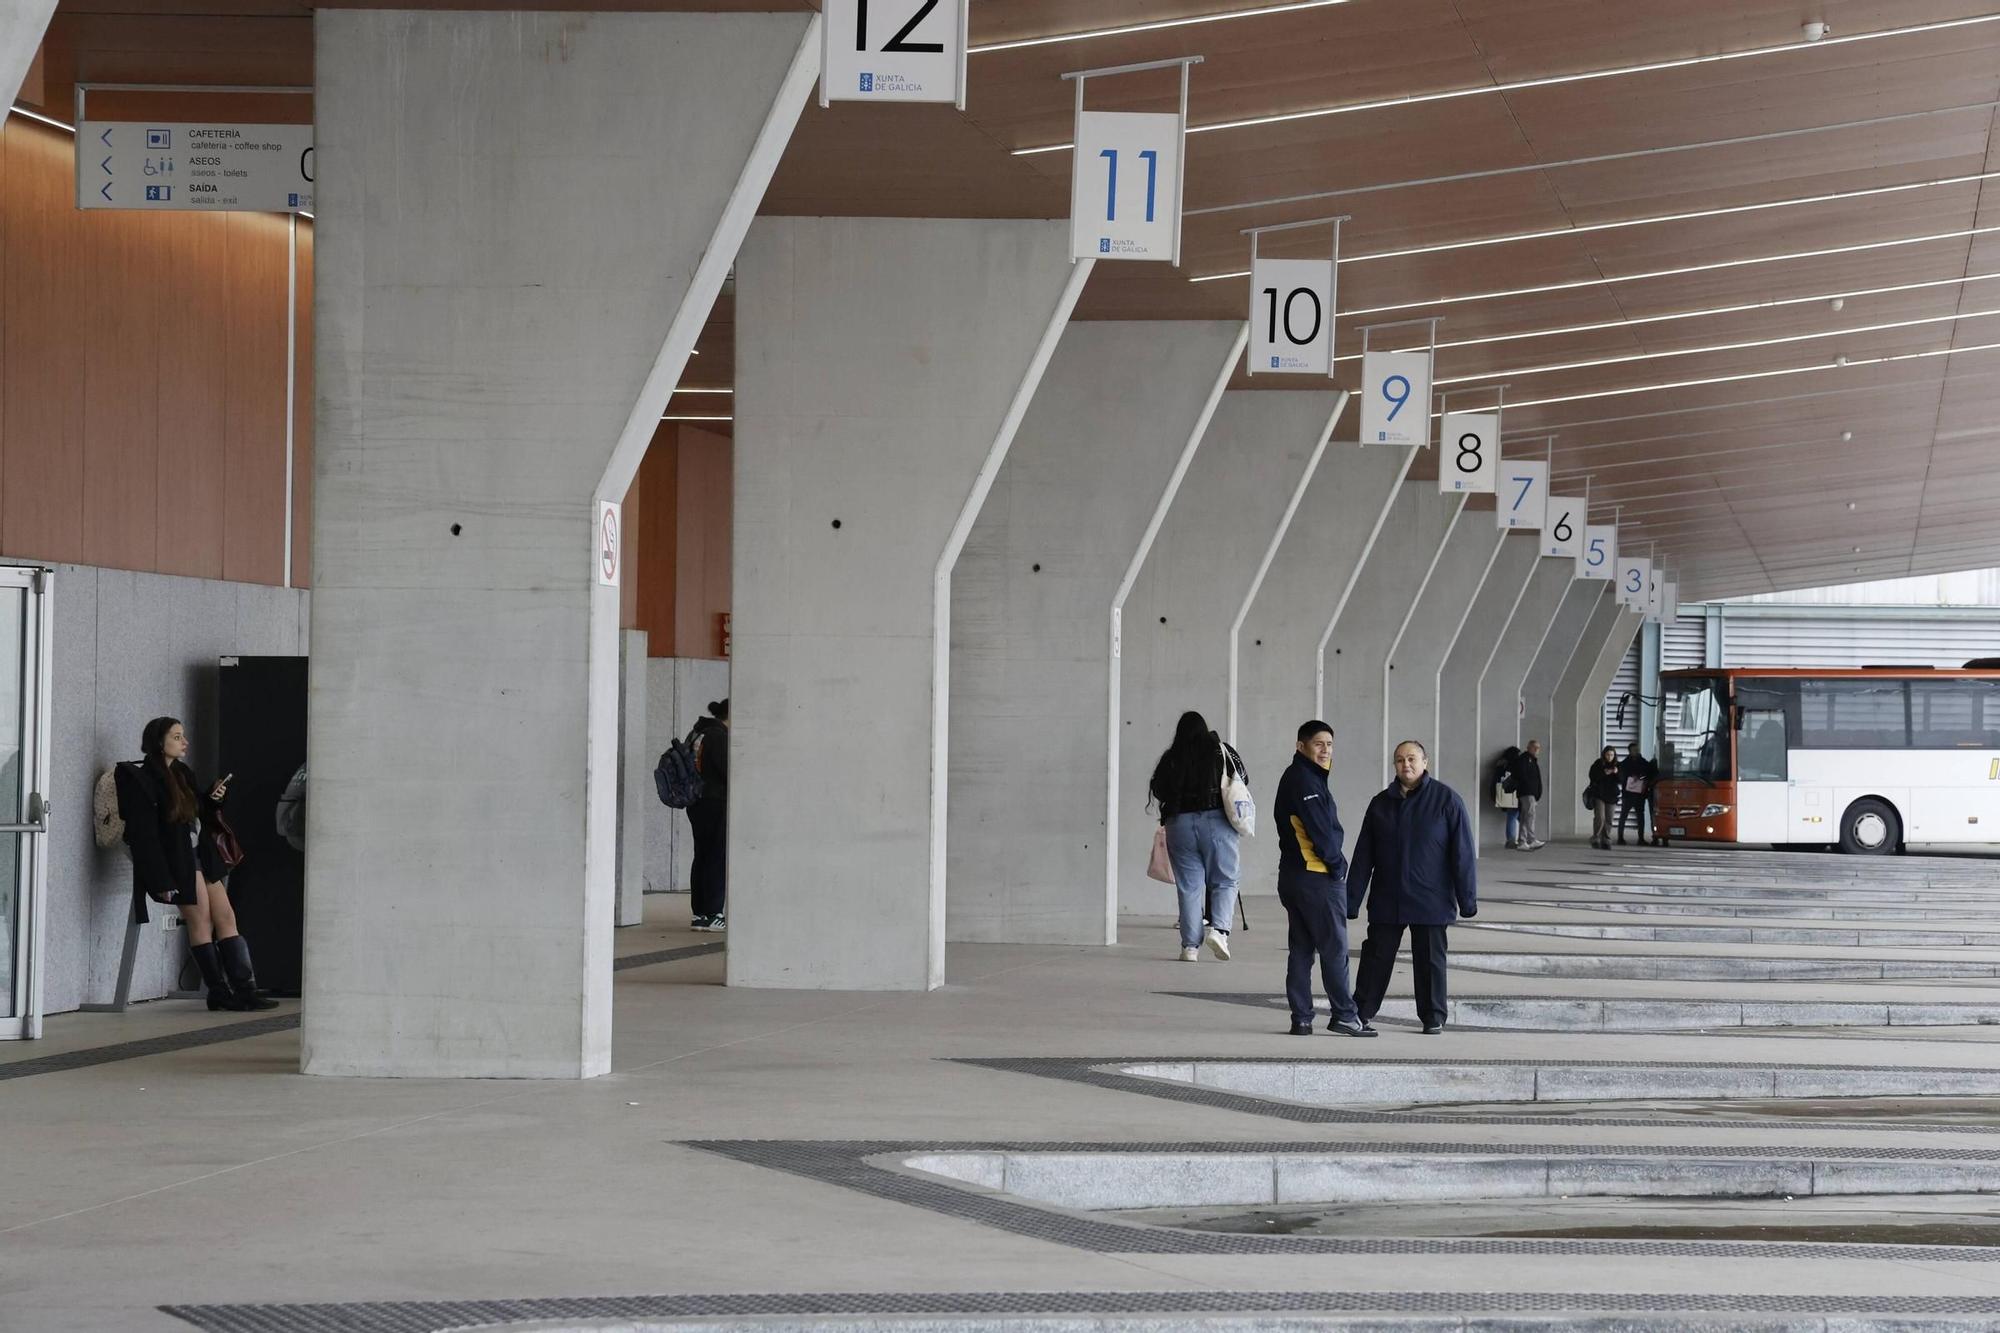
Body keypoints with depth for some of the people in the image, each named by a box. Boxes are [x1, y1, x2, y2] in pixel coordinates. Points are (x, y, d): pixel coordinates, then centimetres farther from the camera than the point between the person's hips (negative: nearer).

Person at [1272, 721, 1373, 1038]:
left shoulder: (1293, 779, 18)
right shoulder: (1305, 781, -14)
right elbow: (1320, 831, -18)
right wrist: (1336, 865, -7)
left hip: (1294, 877, 10)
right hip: (1318, 878, -10)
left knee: (1300, 949, 8)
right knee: (1334, 948, -4)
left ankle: (1301, 1018, 9)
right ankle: (1344, 1015, -1)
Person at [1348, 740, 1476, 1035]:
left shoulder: (1446, 800, -5)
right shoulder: (1381, 803, 5)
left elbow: (1463, 853, -5)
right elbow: (1363, 856, 6)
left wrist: (1467, 899, -7)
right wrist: (1352, 900, 3)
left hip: (1430, 901, -3)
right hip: (1386, 900, 3)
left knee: (1430, 959, 5)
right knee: (1376, 956, 5)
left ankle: (1433, 1017, 16)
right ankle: (1362, 1012, 14)